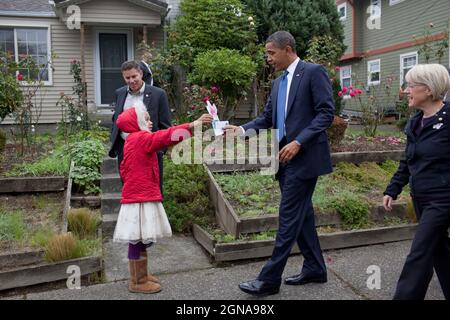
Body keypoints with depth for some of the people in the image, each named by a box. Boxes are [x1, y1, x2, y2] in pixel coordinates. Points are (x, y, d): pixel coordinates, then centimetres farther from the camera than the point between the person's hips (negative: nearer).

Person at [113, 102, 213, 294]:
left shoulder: (132, 141, 18)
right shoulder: (142, 138, -12)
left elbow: (124, 169, 23)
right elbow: (167, 136, -23)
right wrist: (193, 125, -24)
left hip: (138, 196, 10)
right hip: (140, 198, -10)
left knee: (140, 240, 17)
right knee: (138, 240, -3)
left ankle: (141, 275, 28)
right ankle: (137, 282, 5)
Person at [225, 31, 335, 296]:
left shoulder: (314, 72, -7)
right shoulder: (279, 82, 17)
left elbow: (326, 113, -13)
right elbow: (268, 119, 15)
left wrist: (299, 142, -21)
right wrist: (241, 130, -2)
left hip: (304, 156, -8)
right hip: (286, 157, 8)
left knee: (289, 216, -5)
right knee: (302, 214, 14)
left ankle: (270, 279, 1)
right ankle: (315, 268, 26)